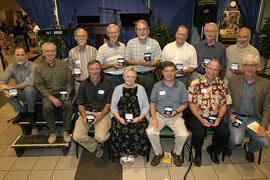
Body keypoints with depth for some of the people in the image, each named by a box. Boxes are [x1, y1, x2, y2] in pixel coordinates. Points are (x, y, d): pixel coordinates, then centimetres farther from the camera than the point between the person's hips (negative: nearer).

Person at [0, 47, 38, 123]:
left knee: (28, 89, -35)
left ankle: (31, 111, -8)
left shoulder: (33, 66, -18)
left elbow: (30, 82, -31)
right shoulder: (11, 66, -2)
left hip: (33, 93, -5)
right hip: (22, 94, 5)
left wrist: (12, 86, -26)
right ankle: (22, 111, 2)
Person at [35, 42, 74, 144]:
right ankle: (52, 131, -5)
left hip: (62, 93, 0)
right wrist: (52, 98, -16)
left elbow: (70, 81, 7)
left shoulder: (63, 65, 6)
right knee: (46, 107, -30)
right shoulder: (39, 68, 3)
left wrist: (68, 92, -12)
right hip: (48, 93, 0)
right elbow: (40, 86, -2)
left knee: (68, 105, -30)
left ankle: (65, 130, -7)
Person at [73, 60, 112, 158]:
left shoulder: (107, 84, 3)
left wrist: (100, 116, -15)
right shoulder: (83, 85, 9)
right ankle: (96, 146, 10)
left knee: (101, 137, -26)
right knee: (77, 136, -20)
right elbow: (80, 104, 10)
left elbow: (108, 104, 2)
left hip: (102, 113, -2)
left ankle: (98, 142, 16)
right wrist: (84, 116, -10)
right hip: (86, 112, 2)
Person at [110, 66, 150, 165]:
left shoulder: (140, 88, 9)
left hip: (137, 118, 0)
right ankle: (123, 154, -1)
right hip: (121, 118, 1)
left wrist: (140, 117, -11)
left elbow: (146, 106, 6)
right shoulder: (118, 89, 11)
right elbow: (113, 107, 9)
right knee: (119, 131, -28)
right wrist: (118, 118, -9)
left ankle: (131, 154, 0)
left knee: (135, 132, -28)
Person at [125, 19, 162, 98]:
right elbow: (127, 60, 4)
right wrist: (137, 62, -13)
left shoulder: (154, 43, 6)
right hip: (135, 76, 0)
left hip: (150, 76, 0)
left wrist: (147, 63, -17)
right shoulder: (130, 43, 8)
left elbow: (157, 61, 1)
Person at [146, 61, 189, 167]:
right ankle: (158, 153, 5)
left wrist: (176, 112, -11)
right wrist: (154, 118, -10)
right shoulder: (157, 86, 4)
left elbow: (185, 103, 8)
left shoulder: (181, 86, 3)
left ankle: (176, 153, 9)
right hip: (159, 115, 1)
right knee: (150, 132, -25)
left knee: (183, 134, -26)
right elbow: (152, 103, 6)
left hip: (176, 116, 0)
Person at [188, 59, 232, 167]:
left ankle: (213, 150, 15)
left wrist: (219, 118, -10)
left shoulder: (222, 85, 7)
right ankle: (198, 153, 8)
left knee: (225, 133, -21)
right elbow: (192, 104, -6)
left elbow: (224, 104, 8)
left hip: (215, 117, 3)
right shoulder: (195, 83, -3)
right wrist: (201, 119, -15)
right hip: (198, 116, -3)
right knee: (199, 133, -29)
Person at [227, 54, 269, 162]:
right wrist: (231, 113, -11)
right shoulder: (233, 81, 3)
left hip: (254, 119, 2)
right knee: (237, 139, -24)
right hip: (237, 117, -1)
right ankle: (229, 147, 15)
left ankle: (249, 148, 19)